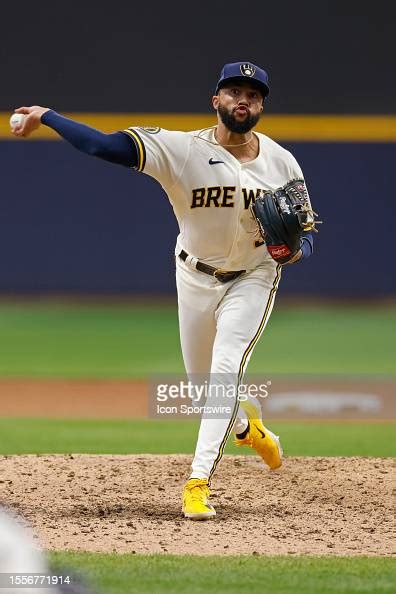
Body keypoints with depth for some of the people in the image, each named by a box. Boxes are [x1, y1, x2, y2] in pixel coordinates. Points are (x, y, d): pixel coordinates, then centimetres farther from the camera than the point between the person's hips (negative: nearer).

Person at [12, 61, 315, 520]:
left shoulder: (282, 164, -12)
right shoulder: (181, 150, -20)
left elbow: (306, 236, -3)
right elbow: (105, 146, -29)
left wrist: (296, 249, -26)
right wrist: (46, 116, -37)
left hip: (252, 279, -1)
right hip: (196, 278, 1)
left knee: (226, 370, -20)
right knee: (202, 381, 14)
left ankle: (199, 482, -20)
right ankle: (247, 426, 48)